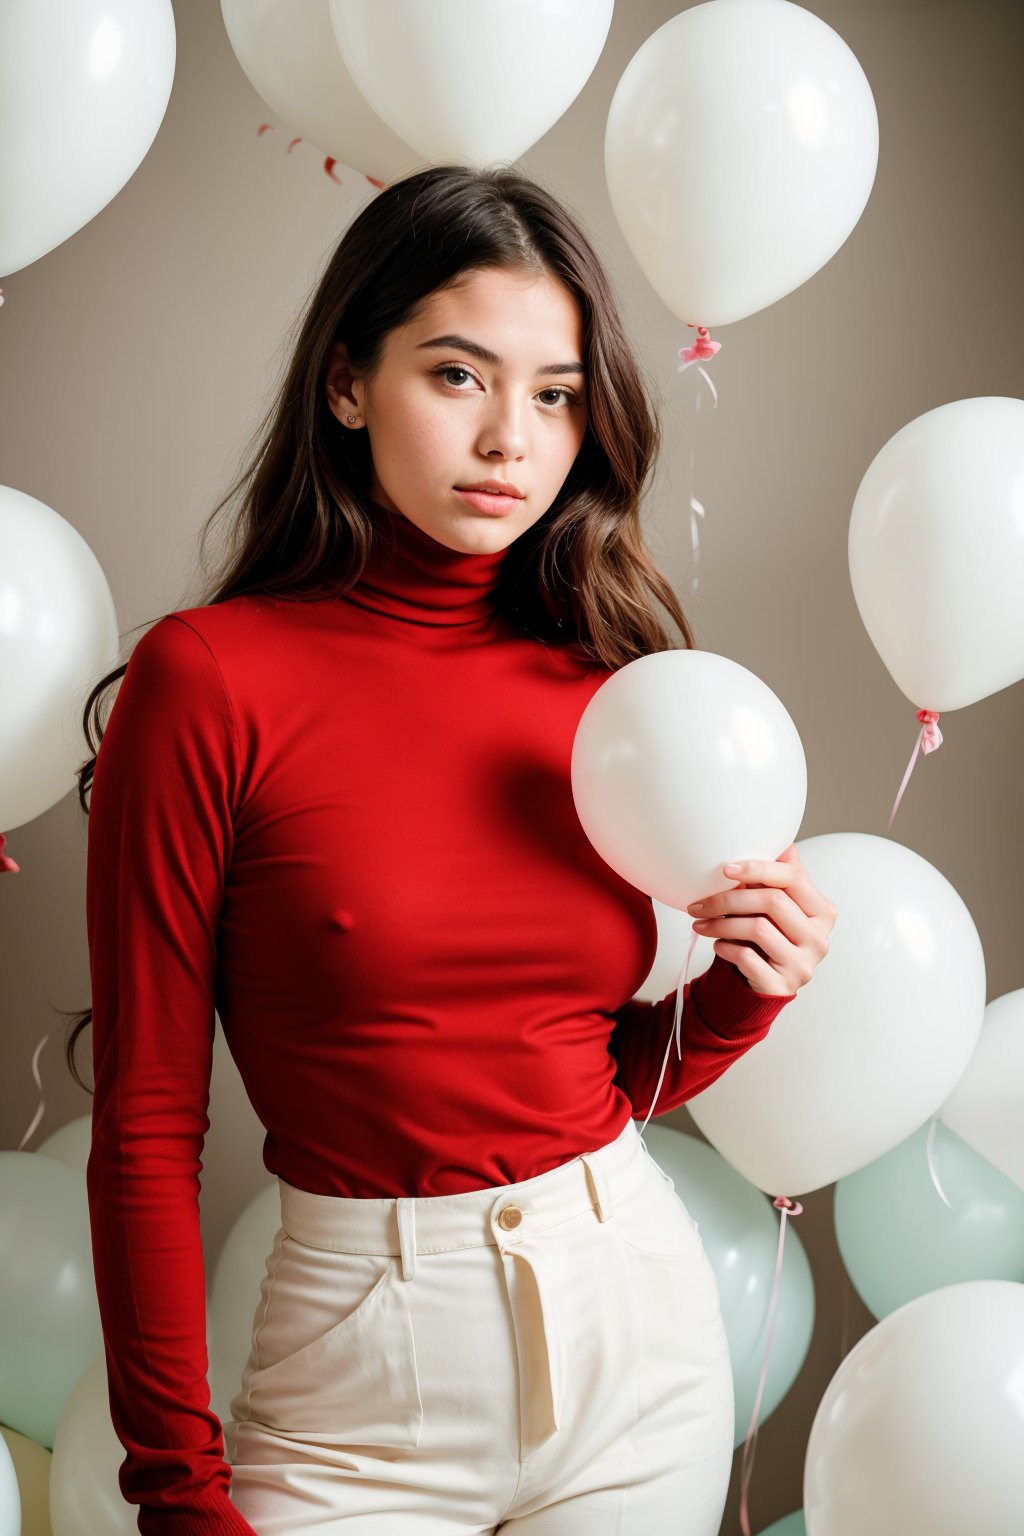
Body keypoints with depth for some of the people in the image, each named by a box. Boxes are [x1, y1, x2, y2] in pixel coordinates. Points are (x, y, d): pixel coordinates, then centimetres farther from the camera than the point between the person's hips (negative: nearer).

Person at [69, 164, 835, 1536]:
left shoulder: (598, 681, 0)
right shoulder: (213, 678, -13)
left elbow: (621, 1079, 9)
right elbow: (147, 1124, -9)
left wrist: (742, 990, -10)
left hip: (641, 1325, 5)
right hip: (370, 1372, -4)